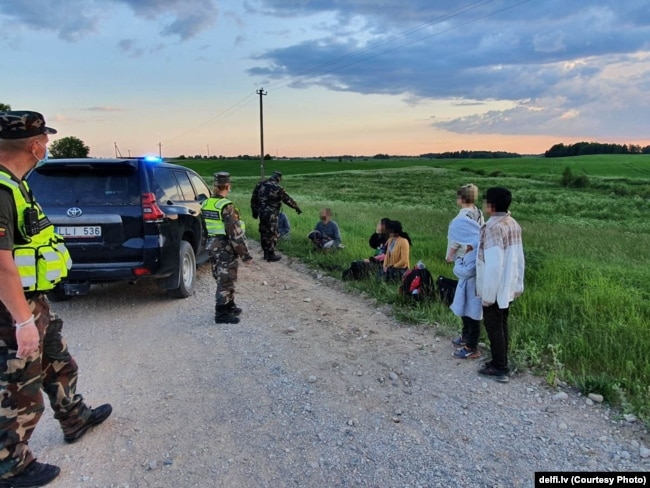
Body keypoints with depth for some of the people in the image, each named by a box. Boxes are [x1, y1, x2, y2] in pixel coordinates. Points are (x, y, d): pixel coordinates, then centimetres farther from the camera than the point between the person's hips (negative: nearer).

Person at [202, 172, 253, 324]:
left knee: (223, 278, 19)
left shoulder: (206, 203, 6)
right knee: (225, 280, -1)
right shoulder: (226, 206, -19)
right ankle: (222, 313, 5)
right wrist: (245, 255, -17)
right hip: (225, 247, -8)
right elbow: (235, 233, -21)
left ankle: (229, 306, 32)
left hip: (212, 244, 9)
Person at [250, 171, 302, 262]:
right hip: (271, 214, -6)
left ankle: (266, 253, 25)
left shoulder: (260, 185, 5)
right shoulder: (278, 188, -12)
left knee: (264, 233, 15)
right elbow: (288, 200, -4)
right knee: (272, 235, 3)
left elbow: (253, 199, 10)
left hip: (261, 213, 6)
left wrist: (254, 211, 20)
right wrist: (297, 208, 8)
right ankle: (271, 256, 8)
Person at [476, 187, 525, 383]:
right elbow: (518, 257, 11)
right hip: (508, 286, 9)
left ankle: (500, 369, 13)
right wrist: (518, 284, 19)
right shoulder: (513, 224, 5)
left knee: (493, 327, 4)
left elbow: (493, 265, -26)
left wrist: (487, 294, -20)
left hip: (495, 288, -9)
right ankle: (501, 362, 29)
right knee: (501, 324, 18)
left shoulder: (492, 228, -24)